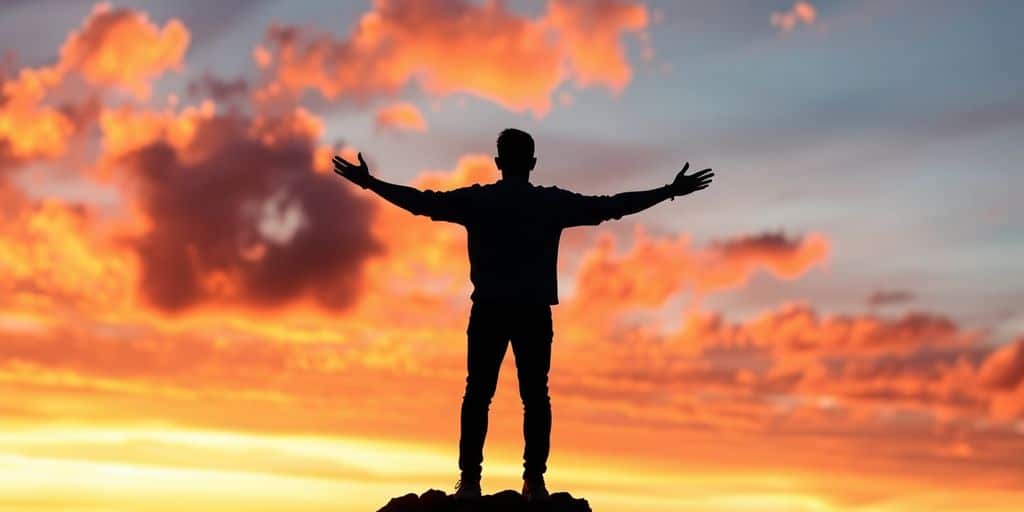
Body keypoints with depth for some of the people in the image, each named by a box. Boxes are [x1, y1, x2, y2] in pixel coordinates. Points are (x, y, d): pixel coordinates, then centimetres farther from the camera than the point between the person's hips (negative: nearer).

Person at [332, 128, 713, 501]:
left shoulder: (475, 200, 3)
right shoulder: (553, 203, 3)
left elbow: (420, 201, 7)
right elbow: (612, 206, 5)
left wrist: (368, 182, 17)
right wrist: (670, 191, 13)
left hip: (489, 310, 0)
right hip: (534, 313, 0)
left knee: (478, 394, 2)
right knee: (535, 396, 3)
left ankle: (470, 478, -4)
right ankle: (534, 479, -4)